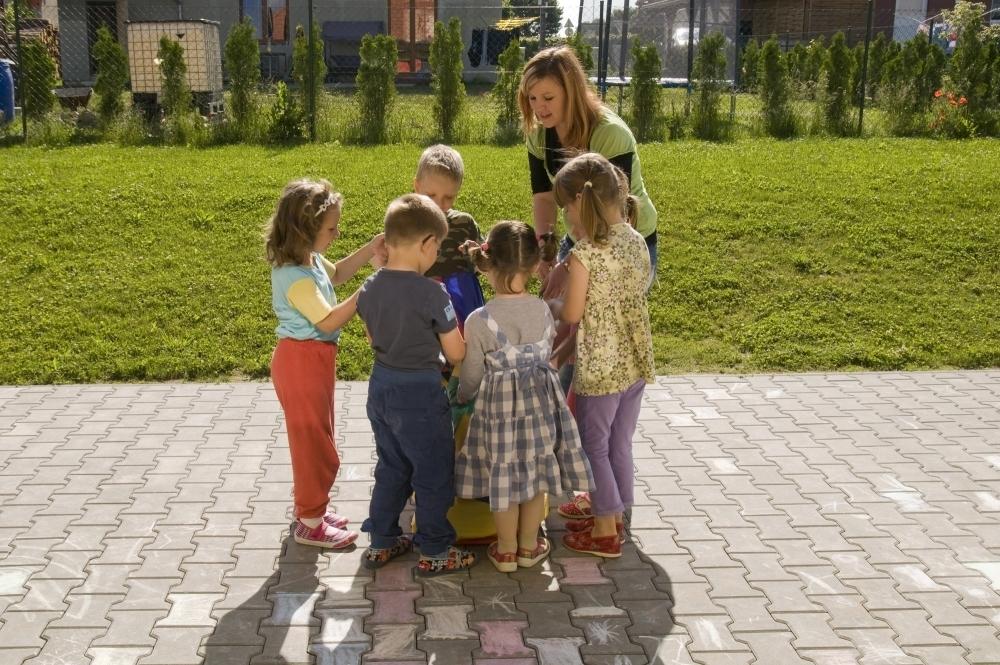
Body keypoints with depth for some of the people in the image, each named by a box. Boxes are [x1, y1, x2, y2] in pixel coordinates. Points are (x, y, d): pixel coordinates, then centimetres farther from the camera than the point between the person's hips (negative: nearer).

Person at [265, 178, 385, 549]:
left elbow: (336, 274, 21)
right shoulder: (295, 278, -28)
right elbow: (328, 321, -27)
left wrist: (369, 251, 9)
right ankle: (310, 524, 14)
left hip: (313, 358, 10)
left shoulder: (308, 259, 2)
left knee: (313, 439, 21)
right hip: (302, 361, -10)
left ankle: (309, 507, 36)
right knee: (314, 442, 2)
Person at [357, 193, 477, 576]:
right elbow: (456, 354, -14)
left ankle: (381, 541, 32)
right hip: (419, 394, -7)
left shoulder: (370, 288, -2)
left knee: (391, 469, 22)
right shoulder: (432, 293, -21)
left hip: (381, 387, 7)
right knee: (433, 474, 10)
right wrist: (446, 331, 5)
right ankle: (434, 553, 20)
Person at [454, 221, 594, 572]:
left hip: (499, 406, -2)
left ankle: (506, 550, 27)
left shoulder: (479, 321, -18)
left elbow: (471, 375, -7)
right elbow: (546, 353, 6)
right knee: (535, 473, 16)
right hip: (541, 403, 2)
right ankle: (529, 546, 30)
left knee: (503, 478, 13)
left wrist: (461, 396, 14)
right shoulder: (543, 310, -9)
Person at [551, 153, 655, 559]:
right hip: (636, 362, 7)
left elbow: (571, 315, -13)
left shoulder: (584, 254, -20)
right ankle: (616, 516, 34)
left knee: (594, 447, 9)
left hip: (599, 369, -7)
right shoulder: (637, 241, 2)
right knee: (620, 444, 20)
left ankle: (605, 532, 19)